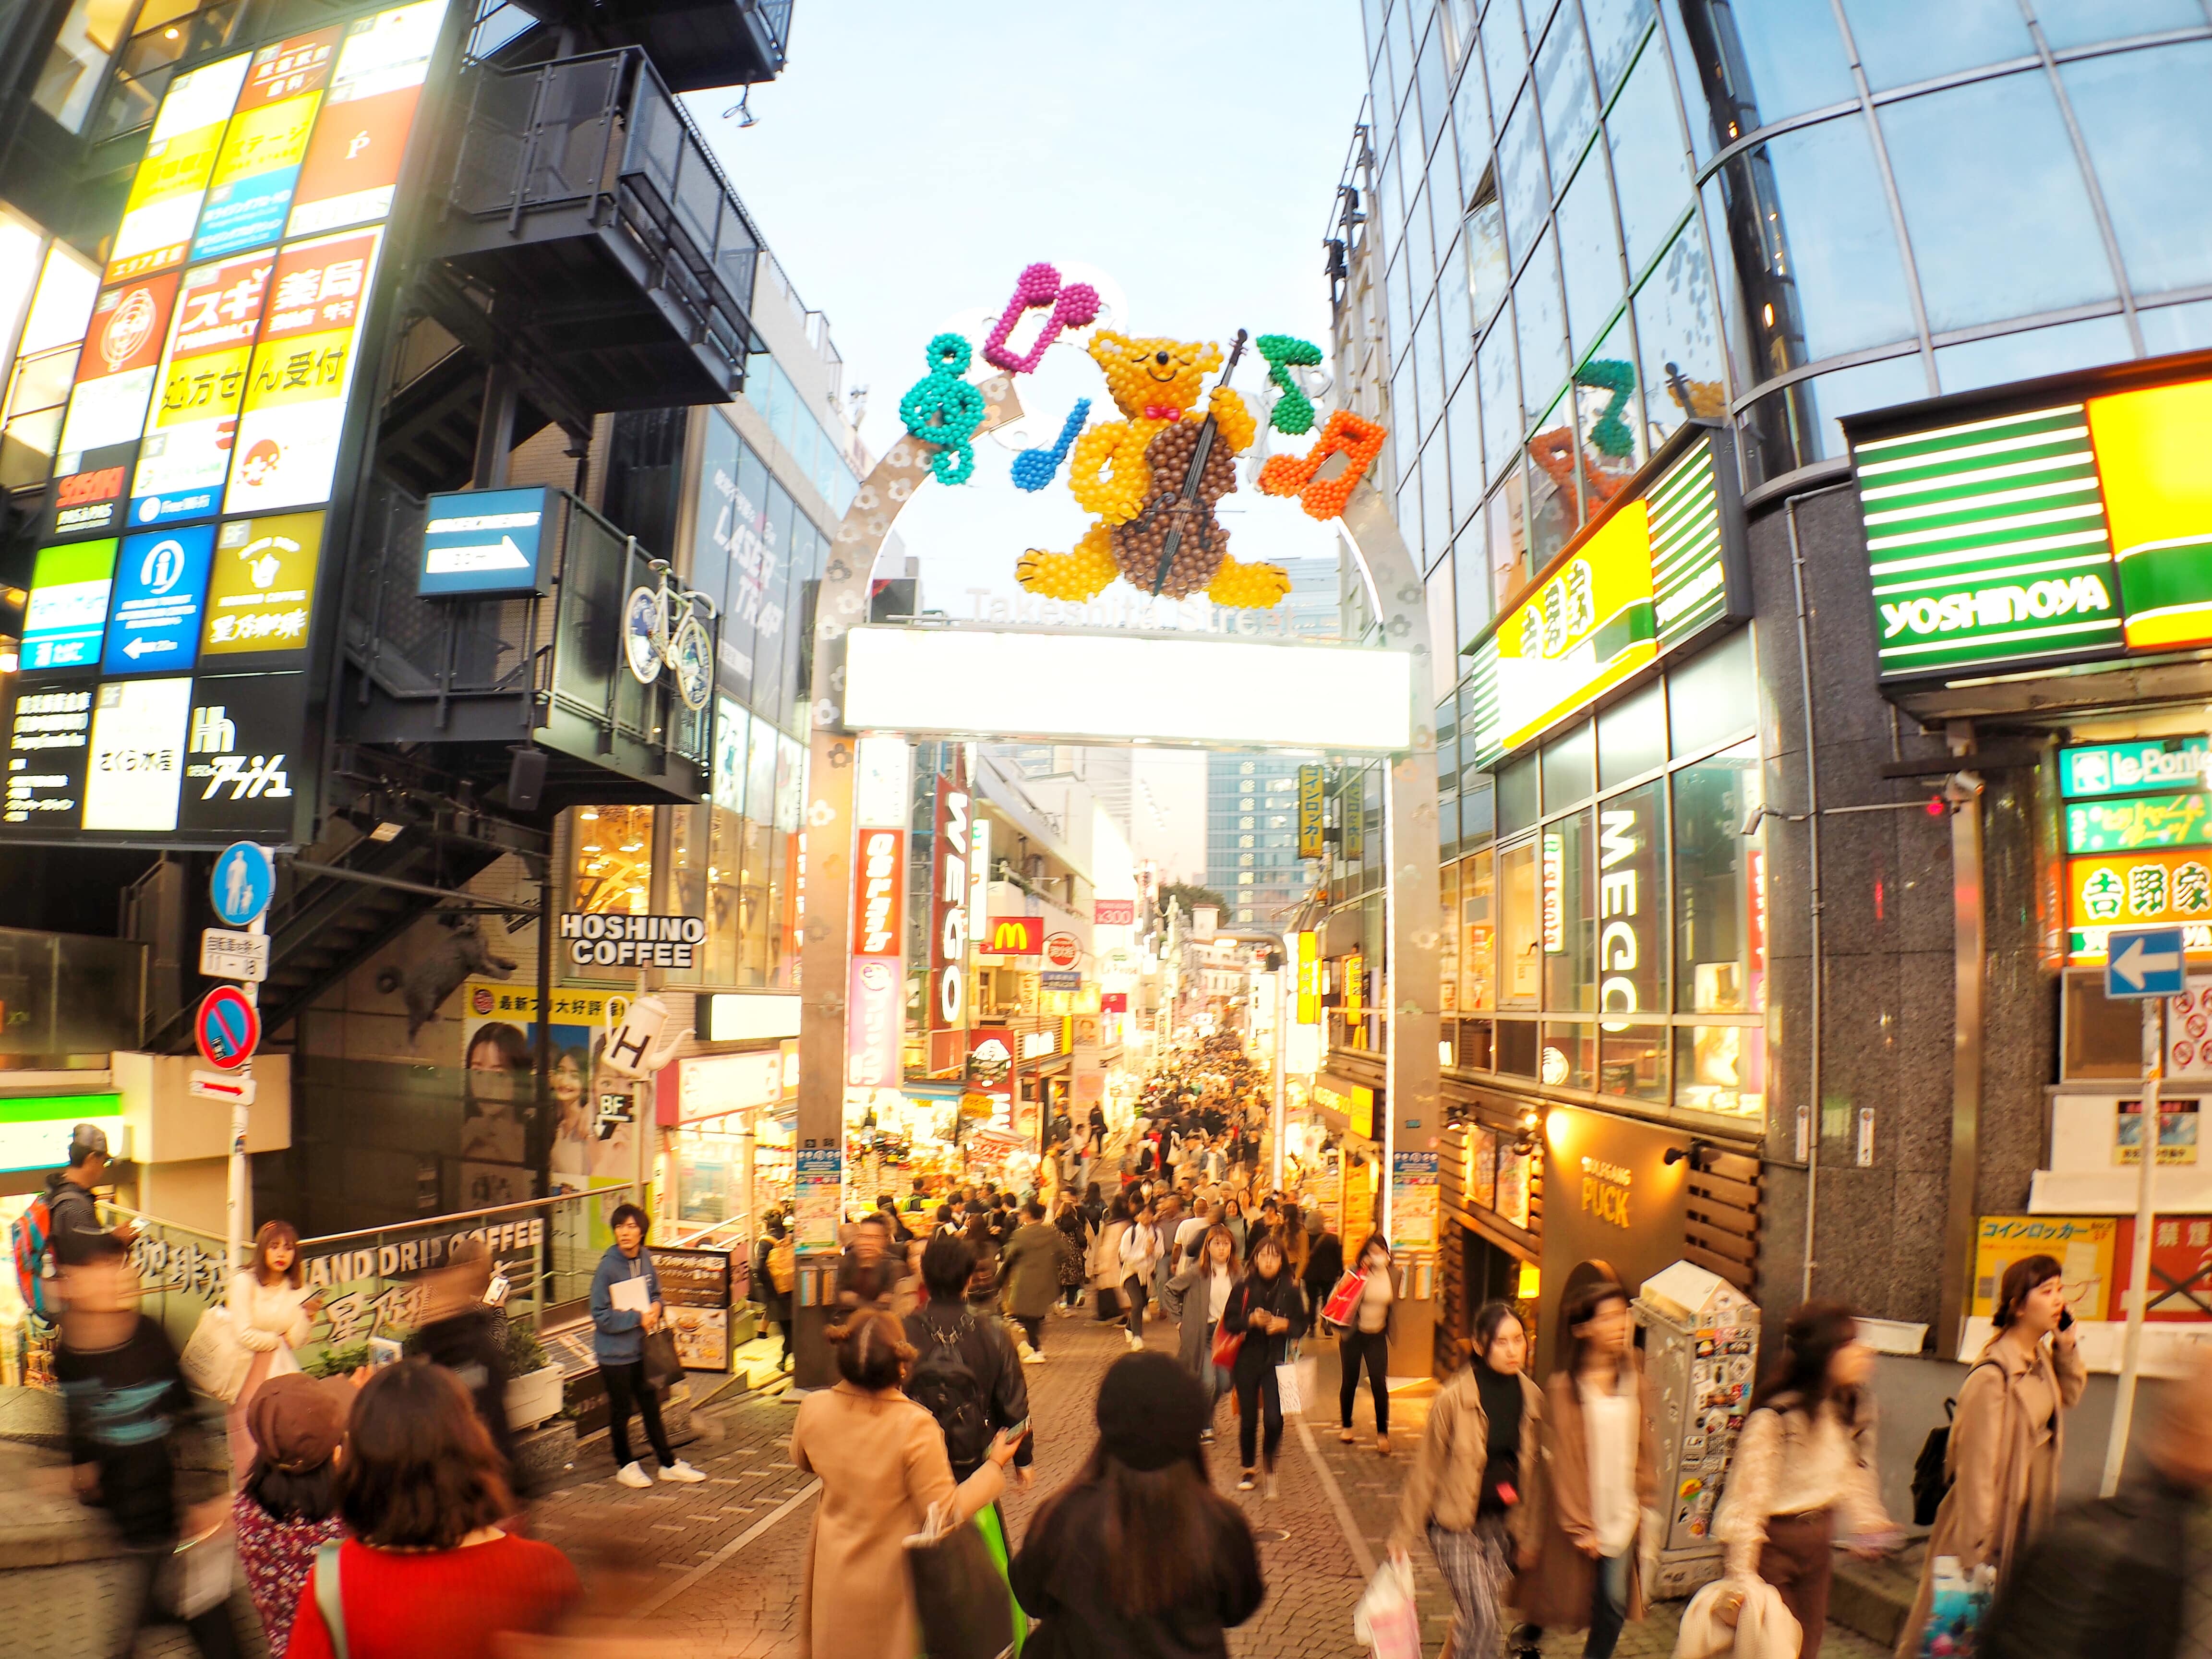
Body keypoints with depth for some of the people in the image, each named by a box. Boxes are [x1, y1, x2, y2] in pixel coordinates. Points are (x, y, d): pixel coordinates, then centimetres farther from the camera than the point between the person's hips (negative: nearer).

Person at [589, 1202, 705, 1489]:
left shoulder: (645, 1258, -3)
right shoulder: (608, 1266, -20)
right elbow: (601, 1316, -20)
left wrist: (656, 1308, -8)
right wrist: (639, 1318, -21)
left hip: (642, 1348, 5)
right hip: (615, 1352, -5)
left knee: (651, 1405, 15)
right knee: (621, 1411, 11)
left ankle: (669, 1464, 25)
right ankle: (625, 1466, 30)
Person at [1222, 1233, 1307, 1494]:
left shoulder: (1291, 1290, -1)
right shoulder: (1243, 1288, -3)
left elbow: (1302, 1326, 6)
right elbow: (1229, 1323, -1)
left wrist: (1285, 1325, -13)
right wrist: (1251, 1320, -17)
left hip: (1277, 1362, 0)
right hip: (1247, 1361, 1)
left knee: (1275, 1419, -12)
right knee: (1248, 1418, 8)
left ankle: (1270, 1463, 16)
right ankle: (1248, 1469, 30)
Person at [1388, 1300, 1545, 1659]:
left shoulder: (1532, 1398, -2)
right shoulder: (1454, 1397, -17)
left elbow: (1532, 1471, 9)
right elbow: (1427, 1467, -9)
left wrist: (1527, 1534, 14)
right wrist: (1405, 1532, -3)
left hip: (1501, 1524, 5)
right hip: (1455, 1525, -4)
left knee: (1470, 1618, 11)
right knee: (1483, 1622, -11)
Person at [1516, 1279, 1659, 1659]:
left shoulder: (1632, 1376, -1)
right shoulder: (1563, 1388, -16)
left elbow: (1644, 1440, 7)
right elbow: (1561, 1459, -13)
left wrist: (1643, 1494, 3)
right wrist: (1579, 1525, -11)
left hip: (1622, 1514, 4)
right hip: (1578, 1516, -3)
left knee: (1614, 1601, 4)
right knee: (1559, 1595, 13)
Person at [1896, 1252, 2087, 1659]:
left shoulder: (2041, 1359, 0)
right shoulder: (1992, 1377, -24)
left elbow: (2070, 1397, 23)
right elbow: (1978, 1465, -22)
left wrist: (2066, 1346, 5)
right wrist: (1977, 1548, -19)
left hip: (2029, 1516, 8)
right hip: (1992, 1516, -8)